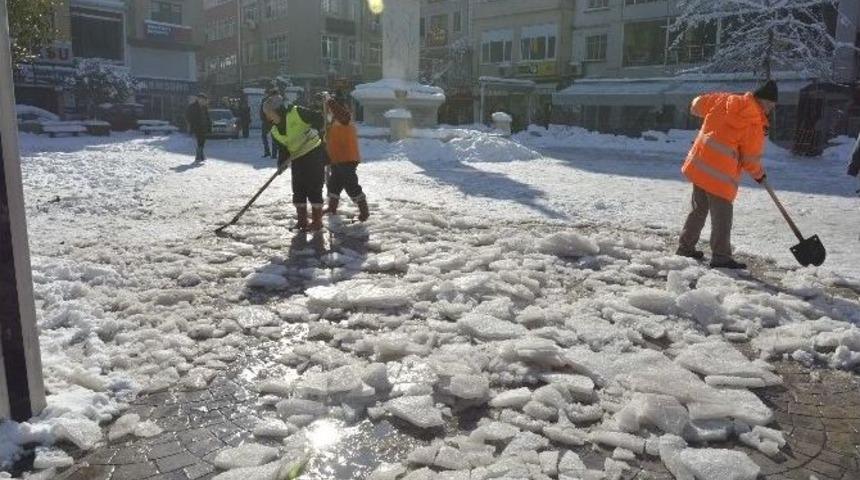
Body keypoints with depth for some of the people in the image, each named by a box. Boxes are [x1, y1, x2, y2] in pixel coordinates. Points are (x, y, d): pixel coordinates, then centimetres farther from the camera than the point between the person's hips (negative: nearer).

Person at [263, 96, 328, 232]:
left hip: (314, 153, -7)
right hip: (298, 160, 7)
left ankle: (317, 221, 4)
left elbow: (318, 117, -14)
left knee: (314, 189, -5)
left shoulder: (296, 113, -13)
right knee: (298, 190, 8)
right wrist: (282, 163, -8)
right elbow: (283, 149, 8)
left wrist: (314, 129, -31)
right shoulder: (275, 131, 8)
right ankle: (302, 221, 19)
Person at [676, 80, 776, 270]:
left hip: (698, 164, 8)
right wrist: (759, 174, 14)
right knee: (722, 217, 1)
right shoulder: (755, 123, -10)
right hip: (720, 174, -7)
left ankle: (685, 246, 29)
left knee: (699, 210, 20)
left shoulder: (725, 100, 5)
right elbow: (751, 158, -6)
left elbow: (697, 105, 18)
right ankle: (720, 257, 5)